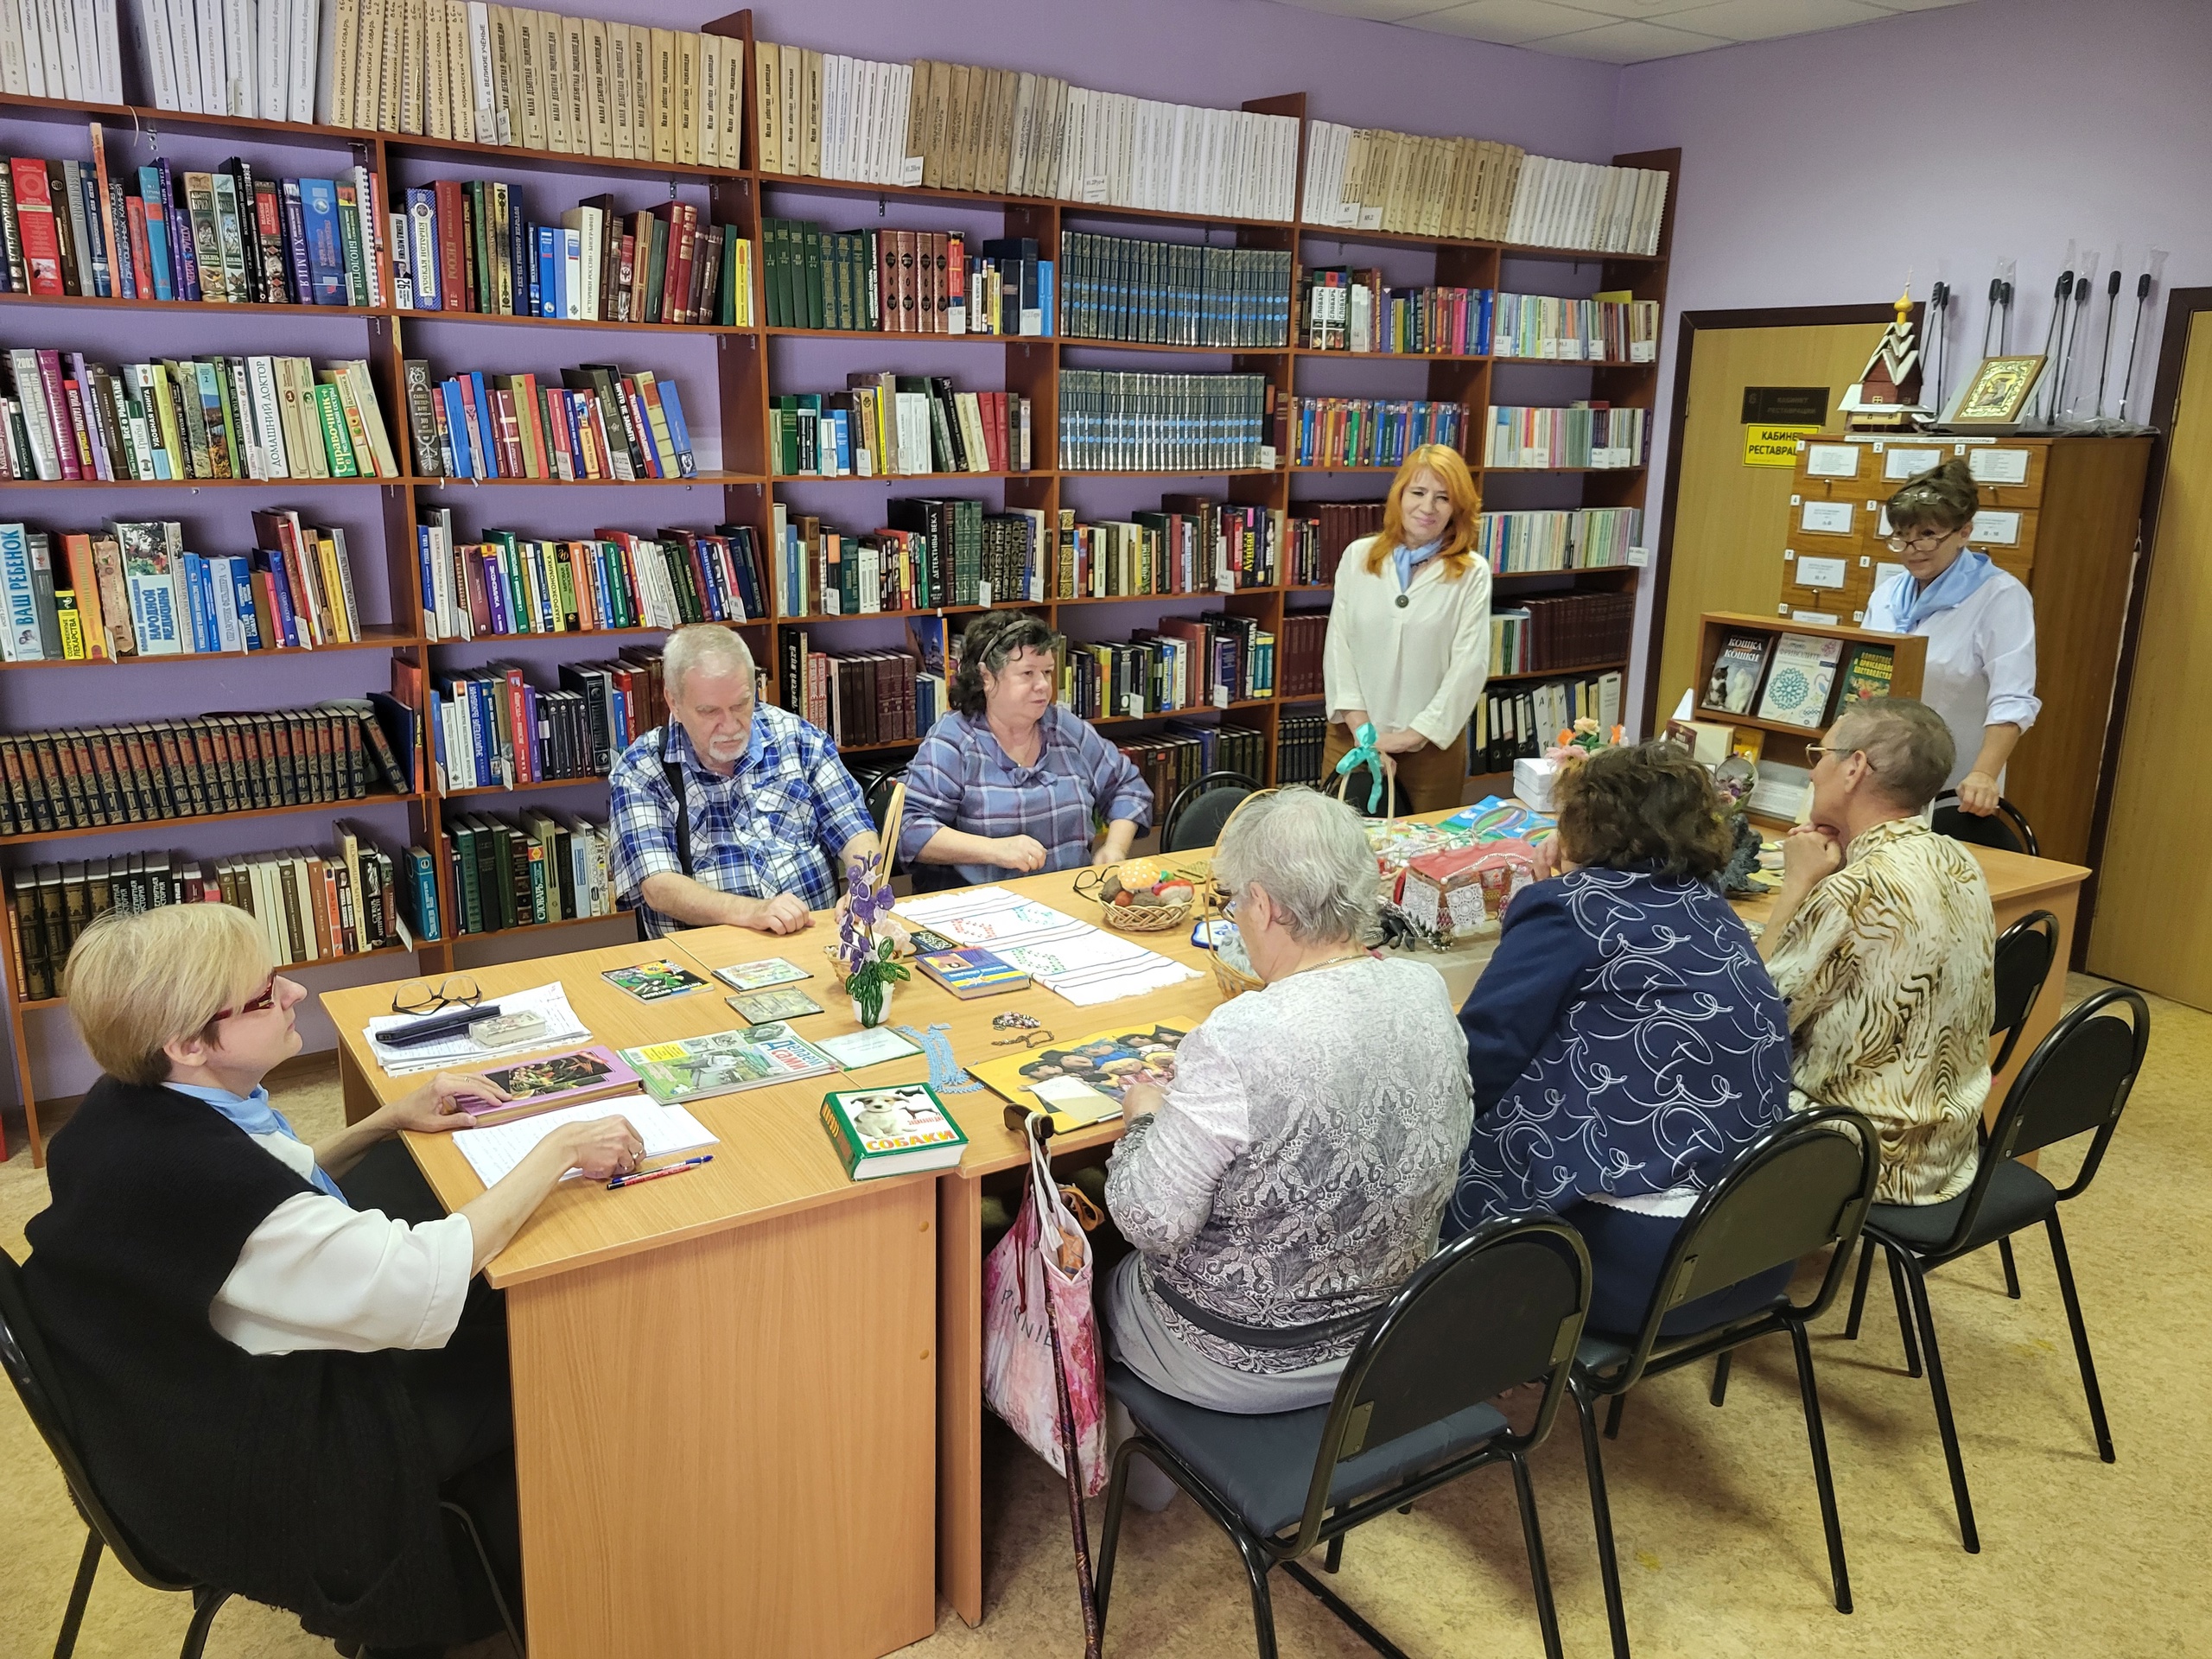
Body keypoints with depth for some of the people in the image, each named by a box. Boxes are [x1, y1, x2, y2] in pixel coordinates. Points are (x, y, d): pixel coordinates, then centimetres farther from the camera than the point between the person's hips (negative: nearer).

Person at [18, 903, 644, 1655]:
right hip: (250, 1482, -8)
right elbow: (424, 1287, -34)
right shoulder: (200, 1177, -37)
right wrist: (557, 1151, -25)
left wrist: (389, 1121, 0)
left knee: (497, 1314, 13)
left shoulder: (133, 1110, -8)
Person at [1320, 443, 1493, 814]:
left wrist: (1412, 736, -12)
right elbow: (1337, 644, 0)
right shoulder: (1358, 556, 4)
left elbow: (1470, 664, -8)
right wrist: (1360, 727, -9)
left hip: (1431, 742, -2)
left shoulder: (1472, 573, -3)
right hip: (1354, 735, 2)